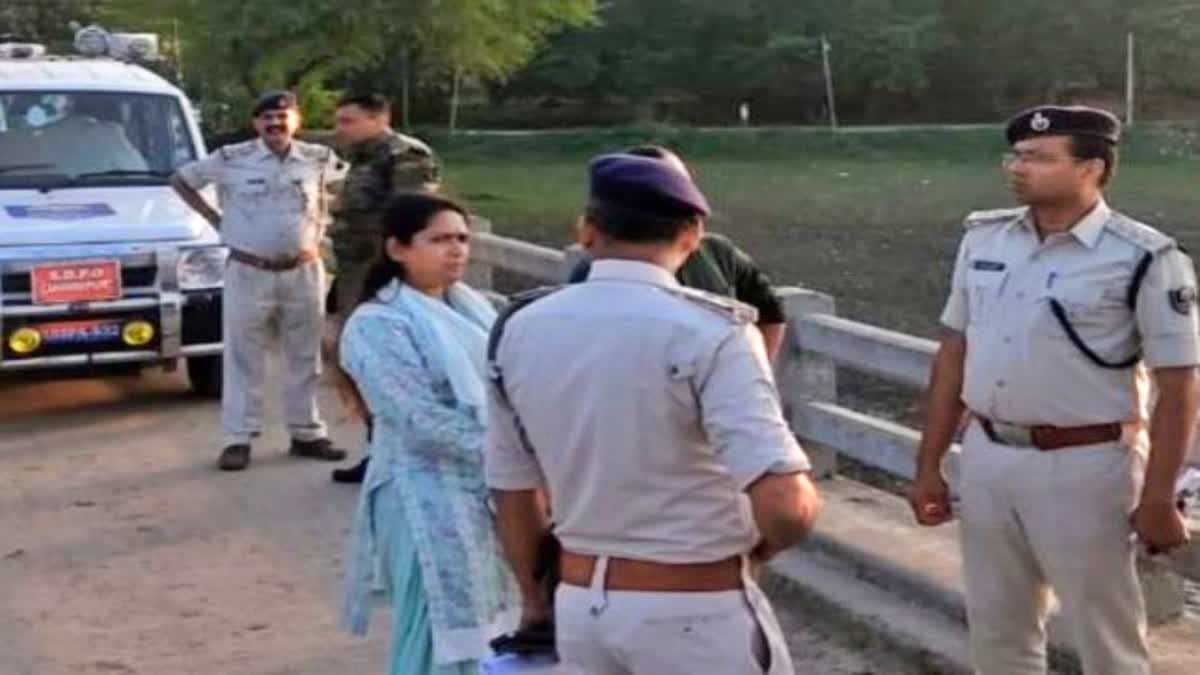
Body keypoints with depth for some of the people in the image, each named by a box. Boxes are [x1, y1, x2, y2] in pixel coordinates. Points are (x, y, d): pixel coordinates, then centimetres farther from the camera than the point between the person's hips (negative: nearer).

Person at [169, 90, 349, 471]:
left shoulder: (319, 159, 0)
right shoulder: (232, 159, -4)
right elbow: (181, 180, 6)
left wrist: (321, 226, 6)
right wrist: (214, 219, 0)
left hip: (303, 273, 2)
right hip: (249, 274, -2)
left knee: (304, 359, 10)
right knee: (243, 360, 1)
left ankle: (307, 433, 21)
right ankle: (238, 439, 7)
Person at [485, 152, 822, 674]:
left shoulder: (519, 331, 0)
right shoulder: (707, 330, -18)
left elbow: (512, 493, 10)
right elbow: (785, 507, -26)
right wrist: (767, 540, -3)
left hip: (580, 605, 5)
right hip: (695, 612, -5)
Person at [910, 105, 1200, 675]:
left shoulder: (1143, 259, -13)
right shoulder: (983, 239, 4)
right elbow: (953, 355, 9)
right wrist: (928, 465, 9)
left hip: (1083, 466, -5)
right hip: (986, 458, 5)